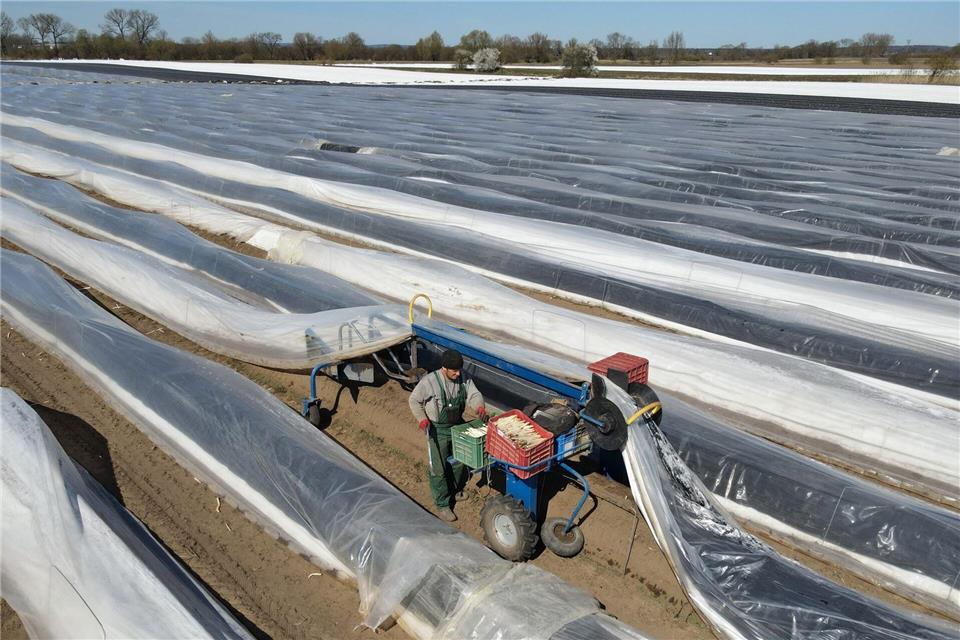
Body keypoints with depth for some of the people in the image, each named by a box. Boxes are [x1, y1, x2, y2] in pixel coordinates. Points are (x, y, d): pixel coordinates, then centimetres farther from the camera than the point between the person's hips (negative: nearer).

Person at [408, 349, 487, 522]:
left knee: (458, 463, 22)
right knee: (439, 468, 3)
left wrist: (480, 406, -36)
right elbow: (414, 400, -12)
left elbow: (474, 394, -13)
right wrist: (422, 418, -26)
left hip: (458, 426, 5)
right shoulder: (429, 381, -23)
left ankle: (454, 490, 48)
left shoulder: (463, 378, -11)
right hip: (437, 429, -5)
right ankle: (442, 505, 18)